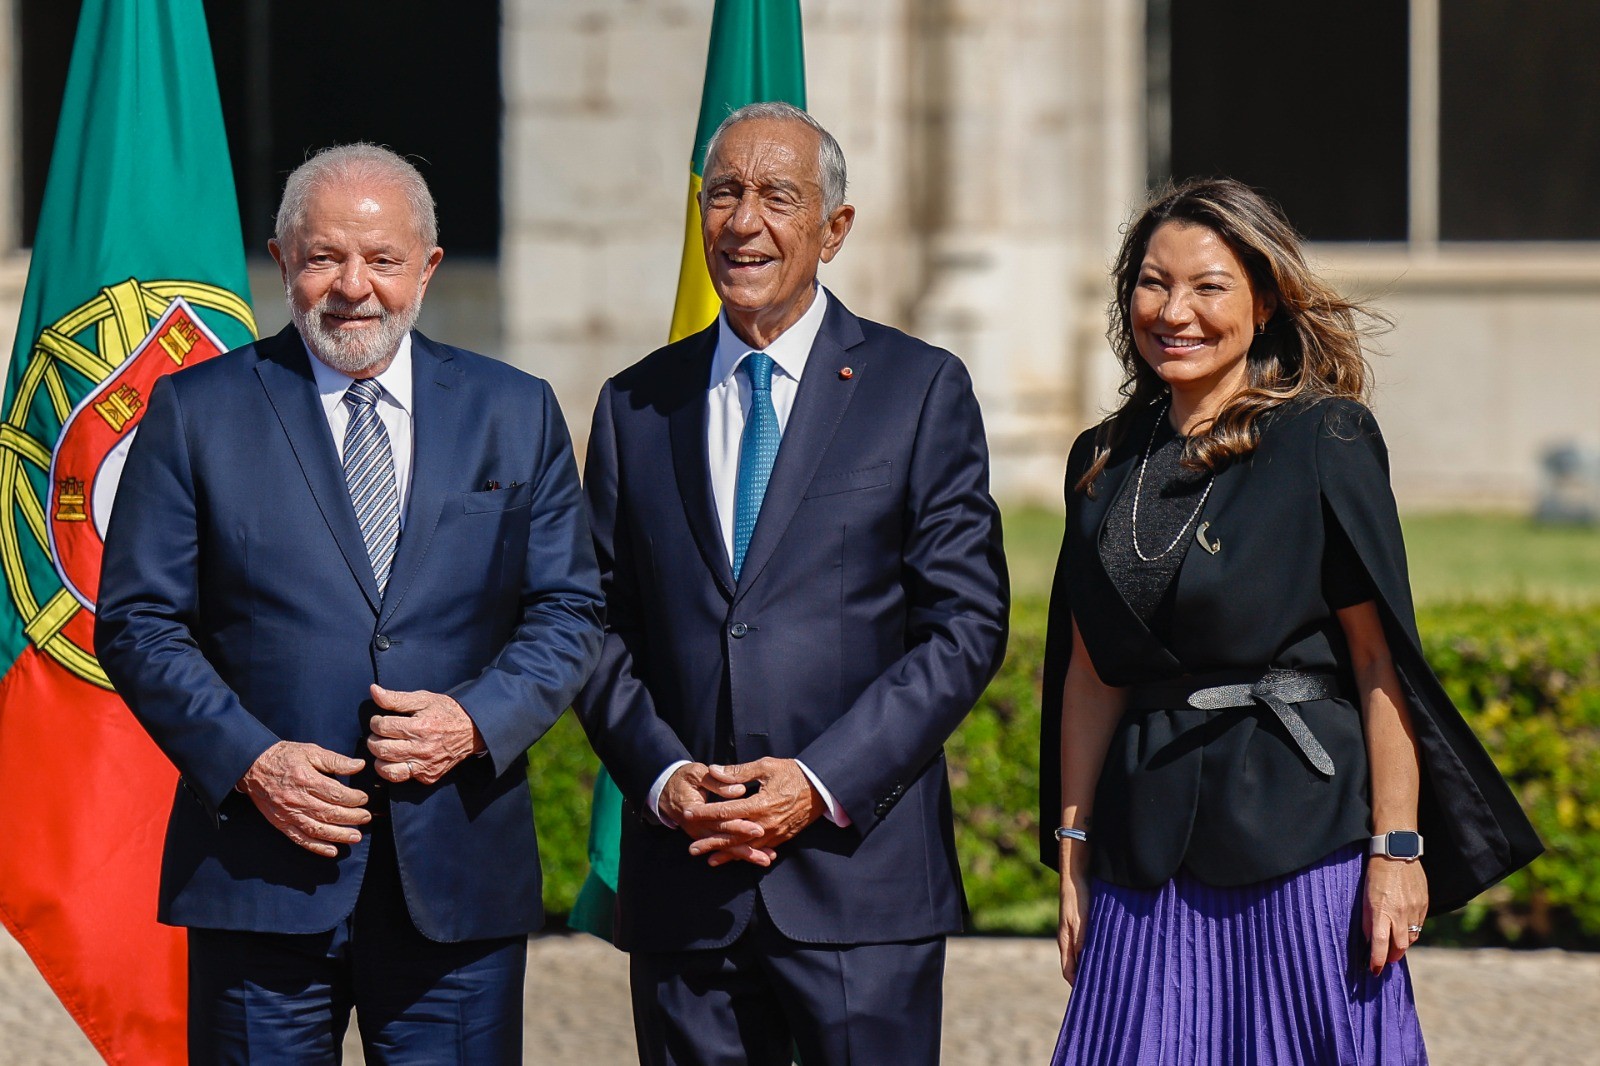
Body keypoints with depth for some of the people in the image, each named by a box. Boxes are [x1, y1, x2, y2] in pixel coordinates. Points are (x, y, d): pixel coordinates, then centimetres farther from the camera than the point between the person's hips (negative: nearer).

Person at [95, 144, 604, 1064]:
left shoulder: (517, 415, 11)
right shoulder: (198, 412, 5)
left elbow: (570, 610, 9)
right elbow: (138, 620, 2)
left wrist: (477, 721, -10)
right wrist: (248, 760, -12)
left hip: (459, 882, 1)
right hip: (262, 878, -1)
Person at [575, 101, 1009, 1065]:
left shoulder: (922, 391, 3)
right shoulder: (636, 407, 13)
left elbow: (967, 624, -2)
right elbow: (603, 628, 11)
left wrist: (823, 784, -11)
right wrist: (663, 779, -7)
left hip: (859, 868, -2)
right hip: (682, 882, 3)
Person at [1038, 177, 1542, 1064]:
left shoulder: (1326, 442, -4)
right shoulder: (1105, 461, 11)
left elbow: (1381, 660, -7)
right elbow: (1088, 672, 13)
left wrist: (1396, 850, -12)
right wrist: (1073, 848, 9)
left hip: (1300, 830, -4)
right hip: (1148, 851, 4)